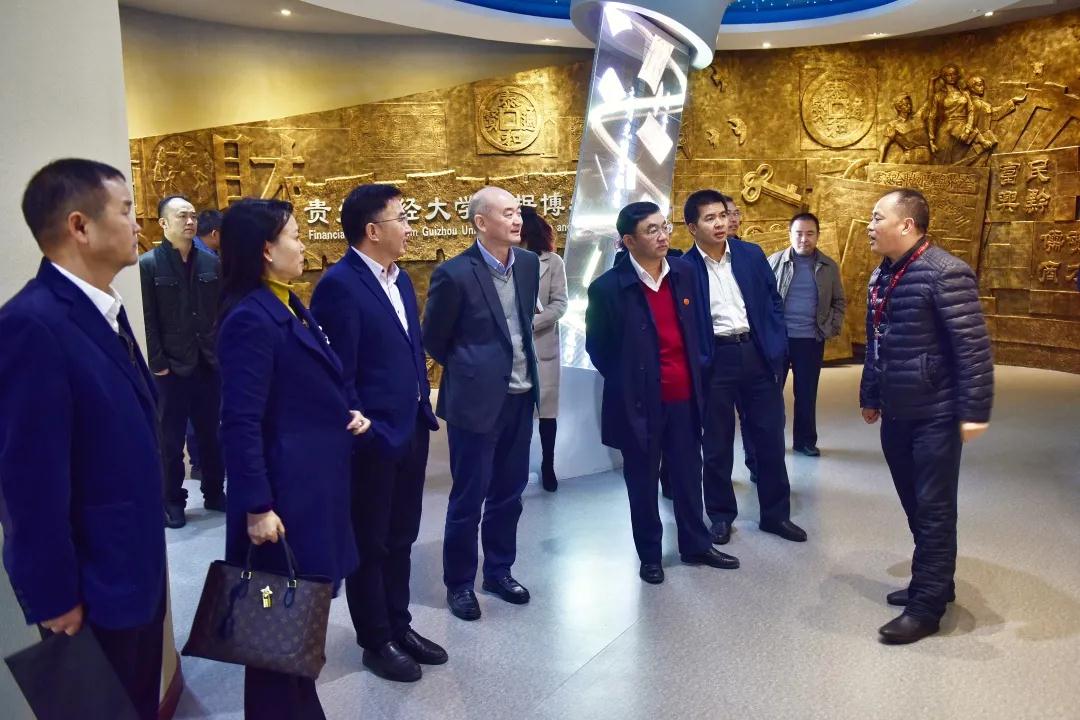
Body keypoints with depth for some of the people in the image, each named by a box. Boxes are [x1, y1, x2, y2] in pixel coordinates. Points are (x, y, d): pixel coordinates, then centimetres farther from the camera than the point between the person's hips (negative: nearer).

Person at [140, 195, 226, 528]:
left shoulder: (211, 262, 6)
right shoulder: (149, 264, -5)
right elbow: (149, 320, -8)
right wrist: (158, 364, -10)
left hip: (210, 364, 3)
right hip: (172, 368, -3)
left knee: (211, 434, 13)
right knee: (171, 440, 8)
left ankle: (214, 493, 27)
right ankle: (173, 501, 20)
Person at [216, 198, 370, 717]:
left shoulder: (289, 305, 11)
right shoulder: (251, 318, -19)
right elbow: (241, 423, -22)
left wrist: (349, 414, 3)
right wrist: (257, 507, -21)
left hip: (315, 483, 10)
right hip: (286, 491, -10)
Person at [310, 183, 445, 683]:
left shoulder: (399, 278, 10)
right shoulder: (339, 284, -17)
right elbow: (337, 371, -18)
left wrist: (424, 411, 12)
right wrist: (361, 430, -15)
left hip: (411, 429, 8)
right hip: (373, 437, -8)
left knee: (400, 538, 20)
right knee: (370, 544, 10)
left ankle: (399, 625, 36)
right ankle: (376, 641, 27)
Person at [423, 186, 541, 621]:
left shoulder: (529, 263, 3)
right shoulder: (455, 273, -15)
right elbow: (433, 340, -4)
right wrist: (470, 371, 7)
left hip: (520, 396, 6)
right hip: (476, 400, -6)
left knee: (509, 493, 17)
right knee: (467, 498, 6)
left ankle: (499, 570, 35)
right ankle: (459, 583, 24)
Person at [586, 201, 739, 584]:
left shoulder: (684, 272, 1)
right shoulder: (608, 287, -14)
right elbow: (597, 347, -5)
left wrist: (697, 371, 13)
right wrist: (627, 387, 1)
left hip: (684, 396, 4)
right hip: (640, 402, -4)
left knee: (688, 475, 16)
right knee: (642, 481, 11)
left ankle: (696, 545, 35)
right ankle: (650, 556, 27)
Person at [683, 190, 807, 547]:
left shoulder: (752, 254, 4)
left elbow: (774, 303, 9)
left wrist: (777, 349, 1)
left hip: (757, 353, 3)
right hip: (715, 361, -3)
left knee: (770, 438, 10)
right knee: (717, 444, 8)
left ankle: (775, 513, 25)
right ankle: (721, 515, 25)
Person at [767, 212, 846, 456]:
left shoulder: (829, 266, 5)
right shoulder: (774, 261, -2)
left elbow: (839, 301, 12)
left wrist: (833, 327, -1)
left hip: (811, 340, 2)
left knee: (806, 393, 9)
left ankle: (805, 440, 22)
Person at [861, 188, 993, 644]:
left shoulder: (945, 273, -17)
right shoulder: (882, 277, 10)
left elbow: (973, 347, -19)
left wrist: (974, 411, -20)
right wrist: (870, 396, 23)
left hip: (935, 416, -8)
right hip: (896, 414, 8)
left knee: (934, 510, 3)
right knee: (914, 506, 17)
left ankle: (927, 605, 15)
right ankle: (931, 583, 33)